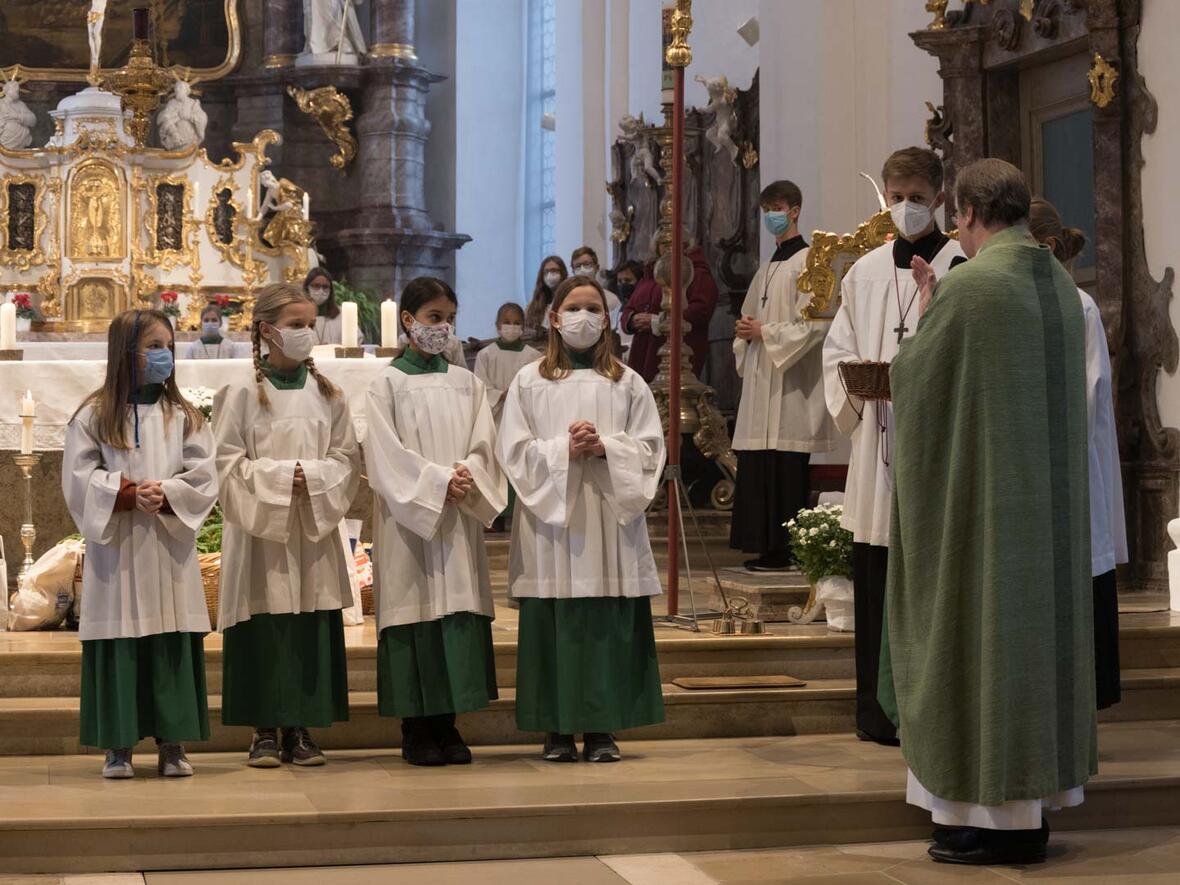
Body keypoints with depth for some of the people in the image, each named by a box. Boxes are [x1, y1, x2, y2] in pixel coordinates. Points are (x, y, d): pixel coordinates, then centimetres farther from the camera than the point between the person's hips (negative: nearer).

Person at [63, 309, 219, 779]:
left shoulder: (184, 416, 7)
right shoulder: (94, 416, 2)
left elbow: (203, 478, 1)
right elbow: (80, 479, -4)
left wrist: (165, 494, -16)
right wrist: (129, 496, -17)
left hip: (170, 549, 2)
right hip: (115, 548, -2)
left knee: (173, 646, 2)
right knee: (119, 645, 0)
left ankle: (172, 744, 9)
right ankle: (118, 745, 8)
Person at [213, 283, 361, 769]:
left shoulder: (327, 393, 8)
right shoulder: (243, 393, -2)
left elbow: (348, 457, 7)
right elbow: (228, 460, -5)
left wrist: (313, 476, -10)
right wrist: (279, 475, -14)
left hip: (315, 528, 3)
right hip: (261, 528, -3)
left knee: (312, 628, 2)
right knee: (265, 628, -3)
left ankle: (301, 729, 10)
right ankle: (265, 732, 6)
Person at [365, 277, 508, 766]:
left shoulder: (466, 383, 14)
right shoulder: (388, 384, 1)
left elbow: (483, 443, 6)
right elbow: (387, 454, -7)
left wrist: (467, 474, -15)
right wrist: (438, 482, -16)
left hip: (459, 519, 4)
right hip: (409, 517, -4)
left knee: (459, 610, 1)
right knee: (416, 613, -4)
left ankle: (448, 725, 8)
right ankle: (416, 731, 1)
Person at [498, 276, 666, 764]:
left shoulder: (627, 383, 11)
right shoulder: (530, 381, 7)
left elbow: (650, 447, 6)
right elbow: (515, 450, 1)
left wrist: (605, 447, -11)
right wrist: (564, 450, -13)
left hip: (611, 520, 1)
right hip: (551, 520, -1)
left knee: (608, 626, -1)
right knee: (554, 626, -2)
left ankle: (601, 728, 5)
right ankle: (558, 730, 5)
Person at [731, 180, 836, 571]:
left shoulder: (807, 262, -7)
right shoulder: (768, 268, 20)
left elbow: (814, 324, -15)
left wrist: (764, 332, -12)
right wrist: (747, 332, 5)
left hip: (790, 383, -8)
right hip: (762, 382, 8)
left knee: (786, 473, -8)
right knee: (758, 470, 6)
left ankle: (785, 551, -4)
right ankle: (766, 547, 10)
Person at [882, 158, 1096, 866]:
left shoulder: (970, 287, -17)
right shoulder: (1060, 284, 8)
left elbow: (914, 376, -5)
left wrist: (923, 312, 13)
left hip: (981, 499, -8)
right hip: (1049, 497, 8)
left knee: (980, 634, -1)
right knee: (1039, 622, 12)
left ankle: (991, 814, 2)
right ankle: (1034, 800, 19)